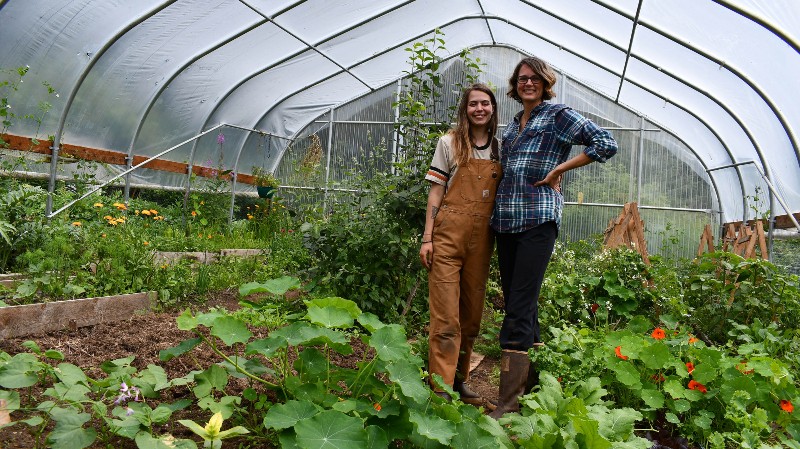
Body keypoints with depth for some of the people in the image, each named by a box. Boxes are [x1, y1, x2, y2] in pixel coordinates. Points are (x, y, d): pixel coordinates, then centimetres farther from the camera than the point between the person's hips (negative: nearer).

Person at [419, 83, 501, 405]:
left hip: (482, 239, 4)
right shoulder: (450, 143, 3)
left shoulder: (499, 148, 13)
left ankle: (460, 381, 24)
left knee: (472, 315, 10)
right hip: (449, 235, -4)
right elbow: (436, 192, 1)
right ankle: (440, 388, 1)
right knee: (446, 318, -6)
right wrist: (427, 238, -5)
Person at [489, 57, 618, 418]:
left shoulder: (559, 115, 1)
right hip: (506, 221, 7)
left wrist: (559, 169, -8)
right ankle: (532, 383, 24)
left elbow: (606, 144, -7)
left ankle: (508, 403, -6)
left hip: (538, 220, -7)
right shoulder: (513, 125, 21)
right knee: (519, 304, 10)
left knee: (519, 309, -10)